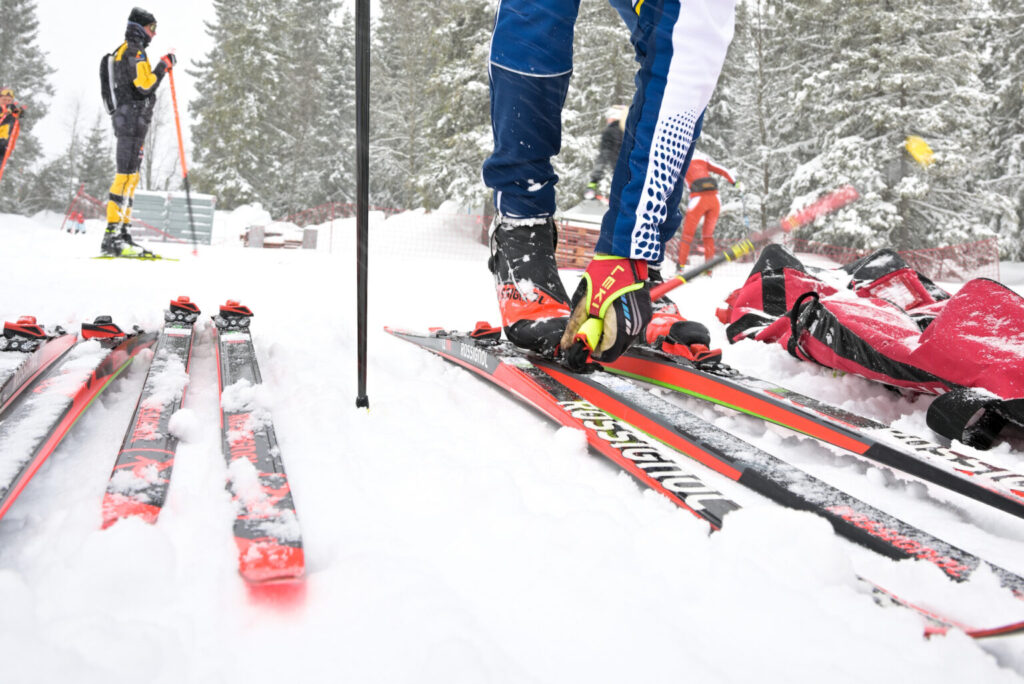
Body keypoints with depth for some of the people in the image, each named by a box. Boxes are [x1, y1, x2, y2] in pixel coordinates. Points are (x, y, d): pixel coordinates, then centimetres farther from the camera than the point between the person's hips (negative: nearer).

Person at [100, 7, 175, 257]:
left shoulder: (123, 51, 23)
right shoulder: (135, 51, -9)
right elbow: (144, 84, -19)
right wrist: (164, 65, -11)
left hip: (126, 120, 11)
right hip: (133, 120, -11)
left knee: (130, 176, 11)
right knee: (126, 175, -14)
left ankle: (122, 230, 13)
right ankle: (112, 234, -17)